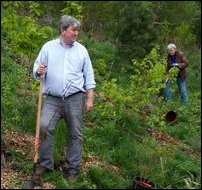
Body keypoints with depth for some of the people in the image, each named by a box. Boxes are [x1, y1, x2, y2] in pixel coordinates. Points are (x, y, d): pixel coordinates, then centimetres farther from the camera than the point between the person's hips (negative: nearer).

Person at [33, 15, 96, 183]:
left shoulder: (81, 50, 7)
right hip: (52, 99, -1)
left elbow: (89, 76, 8)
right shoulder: (48, 47, 5)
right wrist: (39, 72, -20)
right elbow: (36, 69, 5)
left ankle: (73, 169, 17)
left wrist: (90, 98, 3)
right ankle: (45, 164, -2)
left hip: (75, 99, 1)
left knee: (76, 134, 4)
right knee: (45, 127, -19)